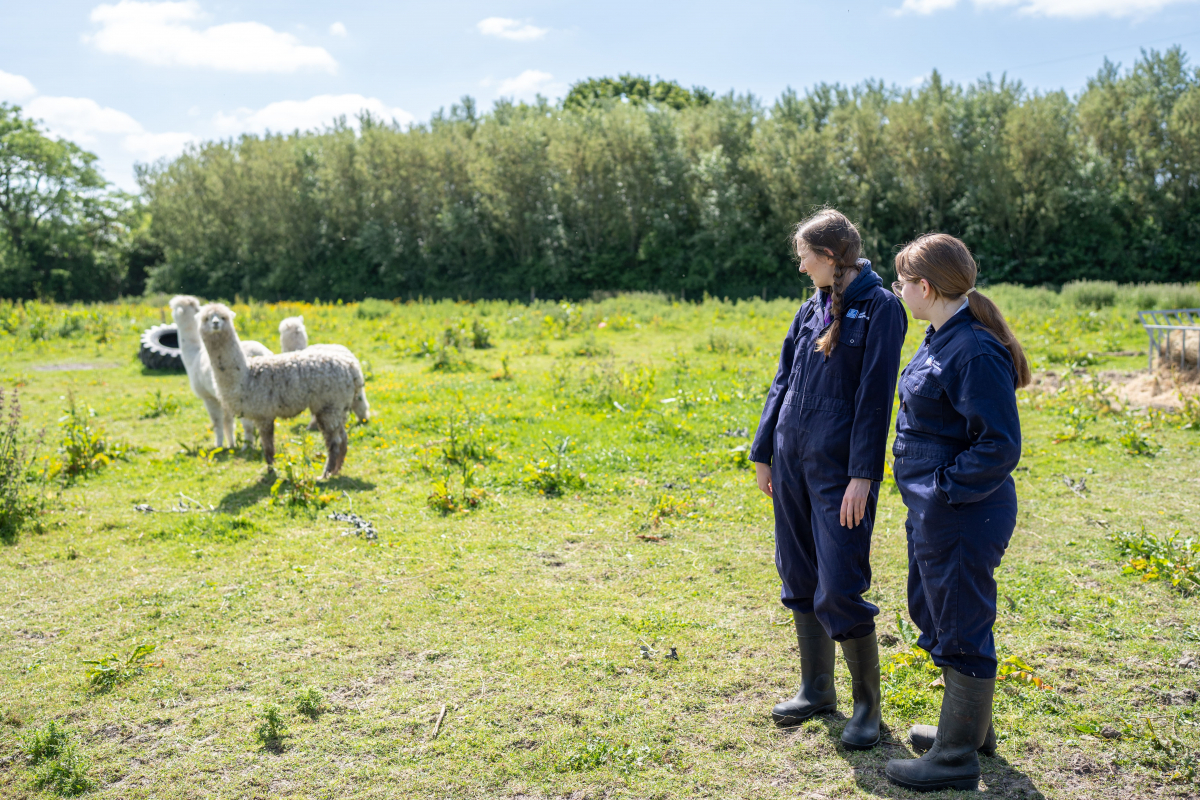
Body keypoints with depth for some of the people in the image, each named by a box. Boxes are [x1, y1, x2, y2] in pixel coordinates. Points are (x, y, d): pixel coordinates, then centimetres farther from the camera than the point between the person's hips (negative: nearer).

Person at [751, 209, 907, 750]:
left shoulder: (880, 308, -7)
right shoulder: (812, 310, 13)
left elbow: (875, 396, -13)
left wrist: (863, 475, -17)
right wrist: (763, 453, 15)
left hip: (839, 470, -7)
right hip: (792, 461, 7)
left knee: (838, 591, -6)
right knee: (799, 579, 14)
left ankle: (868, 705, 14)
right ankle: (817, 689, 30)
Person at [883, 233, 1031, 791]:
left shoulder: (975, 352, -23)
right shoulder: (941, 339, 8)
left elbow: (1000, 446, -25)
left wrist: (944, 488, -20)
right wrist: (927, 495, 13)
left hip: (961, 516, -11)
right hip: (933, 510, 11)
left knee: (961, 629, 4)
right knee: (934, 615, 23)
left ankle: (957, 757, 21)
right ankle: (971, 726, 42)